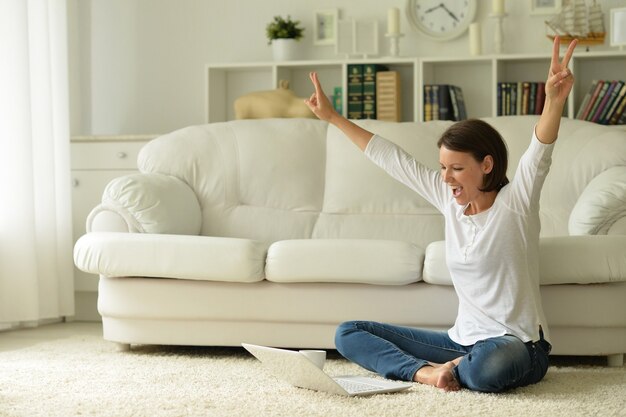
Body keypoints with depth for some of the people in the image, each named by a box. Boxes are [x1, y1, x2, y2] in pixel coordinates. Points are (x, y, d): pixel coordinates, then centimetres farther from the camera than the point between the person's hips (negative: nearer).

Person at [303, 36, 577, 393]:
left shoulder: (515, 201, -7)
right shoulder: (450, 199, 9)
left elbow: (539, 154, -25)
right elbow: (391, 158, 15)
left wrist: (555, 100, -45)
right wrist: (332, 116, 20)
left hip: (516, 346, -7)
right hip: (463, 340, 7)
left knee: (493, 363, -44)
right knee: (348, 334, 2)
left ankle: (453, 369, -9)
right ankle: (427, 372, -20)